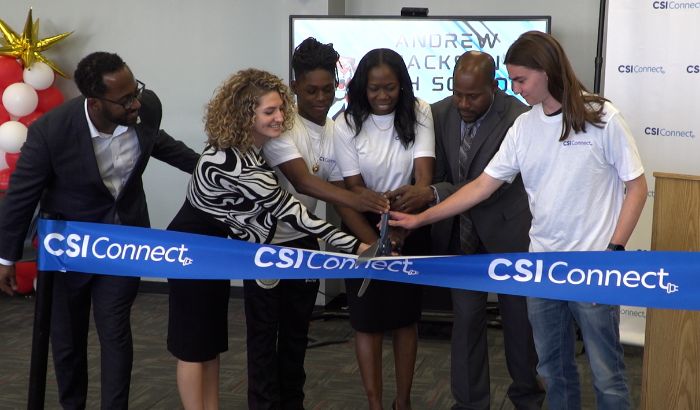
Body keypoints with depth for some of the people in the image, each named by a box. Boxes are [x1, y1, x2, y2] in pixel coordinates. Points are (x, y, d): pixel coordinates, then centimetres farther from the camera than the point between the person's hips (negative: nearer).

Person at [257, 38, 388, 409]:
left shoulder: (337, 133, -1)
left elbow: (340, 192, -4)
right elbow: (302, 182, -31)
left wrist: (374, 243, -15)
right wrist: (357, 200, -44)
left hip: (303, 241, 6)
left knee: (297, 329, 14)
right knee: (265, 330, 3)